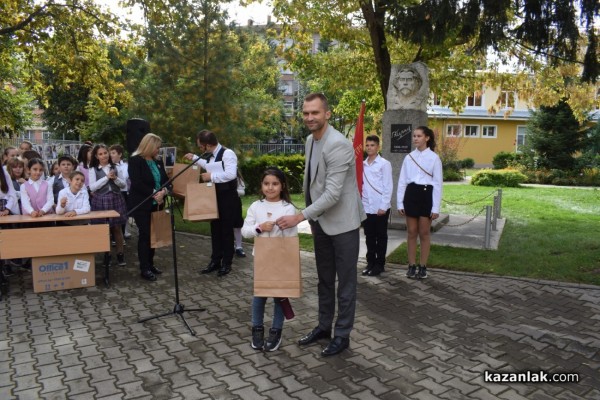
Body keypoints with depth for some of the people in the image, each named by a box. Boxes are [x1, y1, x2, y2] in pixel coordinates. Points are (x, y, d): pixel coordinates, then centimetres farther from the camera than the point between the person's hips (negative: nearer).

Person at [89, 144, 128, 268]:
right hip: (101, 201, -1)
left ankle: (120, 254, 15)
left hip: (116, 199, 2)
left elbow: (124, 185, 6)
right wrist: (106, 177, -14)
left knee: (117, 227, 6)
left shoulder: (115, 167, 7)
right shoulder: (93, 169, 0)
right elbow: (92, 187, -10)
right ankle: (107, 254, 18)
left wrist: (115, 178, -12)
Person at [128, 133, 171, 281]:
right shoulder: (135, 160, -9)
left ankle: (150, 264, 19)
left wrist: (164, 191, -11)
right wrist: (153, 194, -21)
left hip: (156, 204, 6)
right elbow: (137, 183, -19)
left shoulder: (158, 162, 11)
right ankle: (144, 268, 2)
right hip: (141, 205, -6)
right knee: (144, 235, -4)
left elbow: (166, 180, 10)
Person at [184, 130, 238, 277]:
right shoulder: (210, 156, 9)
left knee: (226, 229, 1)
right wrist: (194, 158, 29)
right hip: (214, 195, 9)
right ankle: (215, 261, 25)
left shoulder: (227, 154, -18)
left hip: (227, 195, -8)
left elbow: (231, 174, -29)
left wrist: (211, 176, -20)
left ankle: (226, 263, 13)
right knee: (215, 228, 14)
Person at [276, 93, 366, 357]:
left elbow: (333, 193, -27)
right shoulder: (310, 140, 5)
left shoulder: (338, 144, -22)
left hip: (342, 222, -8)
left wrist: (300, 217, -25)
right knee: (324, 280, 18)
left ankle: (342, 335, 21)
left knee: (345, 282, 6)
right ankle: (324, 326, 34)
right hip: (321, 221, 8)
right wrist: (312, 219, 15)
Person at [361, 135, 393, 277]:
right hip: (366, 207, 4)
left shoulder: (384, 164, -5)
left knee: (380, 237, 7)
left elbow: (388, 187, -8)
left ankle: (380, 264, 17)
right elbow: (360, 184, 11)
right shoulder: (362, 164, 8)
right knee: (369, 237, 12)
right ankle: (370, 262, 24)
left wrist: (383, 206, -12)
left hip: (380, 207, -4)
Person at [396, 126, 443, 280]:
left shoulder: (434, 158, -2)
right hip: (411, 194, 3)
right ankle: (412, 266, 16)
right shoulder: (408, 158, 6)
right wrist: (400, 203, 3)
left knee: (424, 233, 4)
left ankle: (423, 267, 15)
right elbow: (402, 181, 8)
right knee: (411, 233, 7)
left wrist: (436, 208, -7)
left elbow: (438, 183, -3)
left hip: (426, 195, -3)